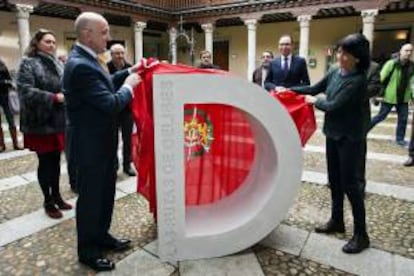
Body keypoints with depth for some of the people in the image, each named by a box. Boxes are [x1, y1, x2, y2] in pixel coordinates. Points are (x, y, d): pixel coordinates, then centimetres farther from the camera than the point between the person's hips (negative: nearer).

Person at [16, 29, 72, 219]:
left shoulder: (58, 64, 12)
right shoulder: (28, 63, -6)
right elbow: (25, 90, -16)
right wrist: (54, 98, -23)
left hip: (59, 121, 5)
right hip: (40, 123, -5)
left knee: (56, 160, 13)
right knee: (45, 162, 4)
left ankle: (56, 195, 28)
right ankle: (48, 201, 19)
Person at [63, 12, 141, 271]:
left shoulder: (87, 60, 7)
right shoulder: (80, 65, -25)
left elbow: (104, 84, 21)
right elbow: (111, 104, -27)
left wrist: (128, 73, 11)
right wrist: (129, 86, -10)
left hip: (101, 140, 10)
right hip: (90, 144, -10)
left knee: (105, 192, 20)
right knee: (90, 196, 7)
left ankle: (101, 235, 39)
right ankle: (87, 250, 27)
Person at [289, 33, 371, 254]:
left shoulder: (358, 80, -20)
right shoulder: (334, 73, 2)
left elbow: (334, 106, -23)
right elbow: (314, 88, 12)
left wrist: (315, 101, -6)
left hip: (350, 138, -7)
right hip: (333, 134, 8)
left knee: (349, 183, -2)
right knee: (334, 180, 15)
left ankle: (361, 234, 14)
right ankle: (336, 221, 32)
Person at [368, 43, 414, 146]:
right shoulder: (391, 63, -13)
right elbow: (380, 79, -14)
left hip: (403, 98, 5)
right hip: (389, 97, -5)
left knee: (403, 118, 9)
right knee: (381, 116, 4)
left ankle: (400, 138, 24)